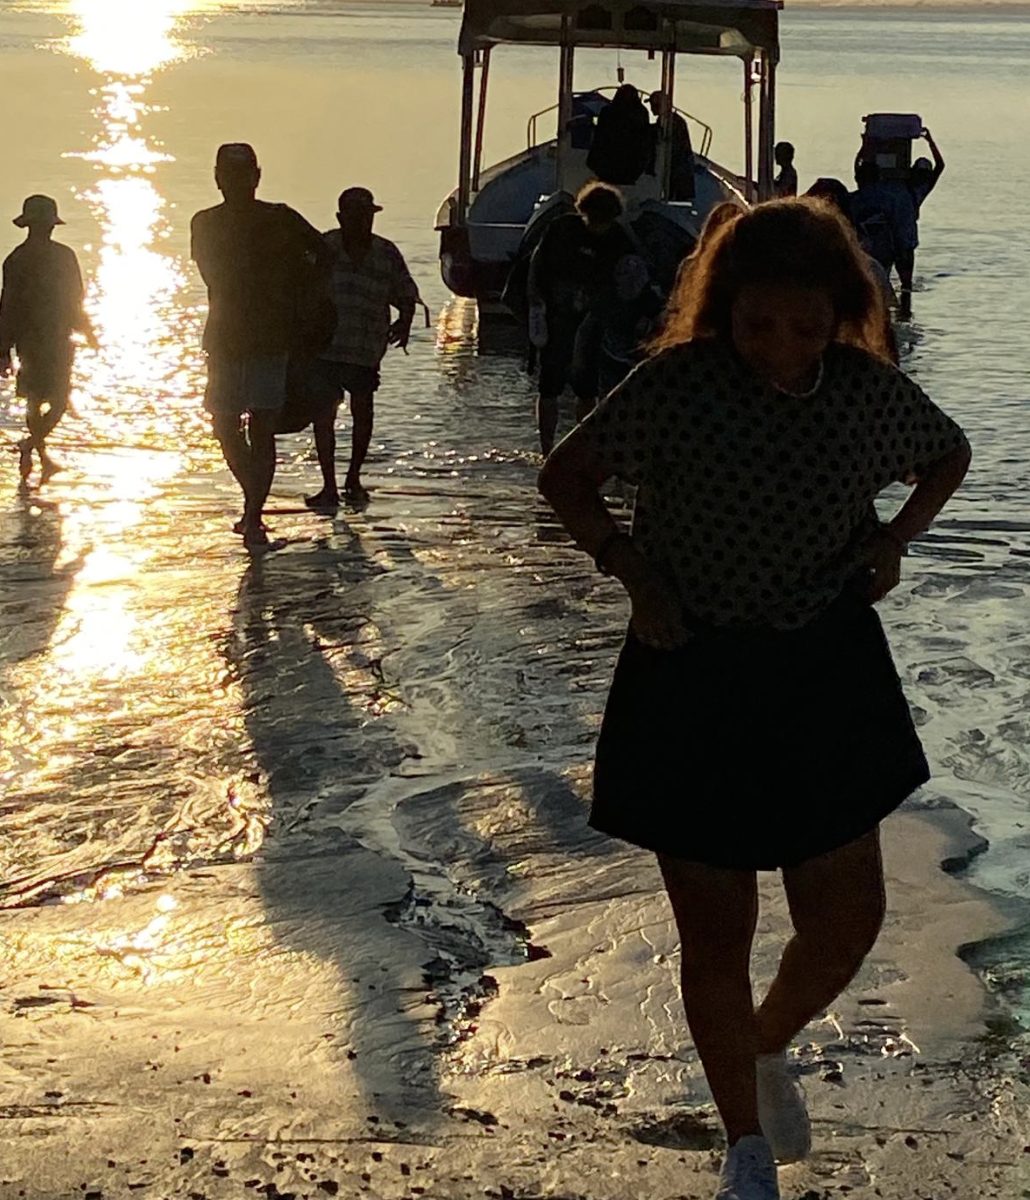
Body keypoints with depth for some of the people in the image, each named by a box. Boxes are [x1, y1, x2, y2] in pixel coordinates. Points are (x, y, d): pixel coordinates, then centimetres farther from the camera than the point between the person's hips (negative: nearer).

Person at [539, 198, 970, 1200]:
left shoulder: (868, 391, -5)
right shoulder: (678, 384, -13)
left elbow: (950, 455, 15)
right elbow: (564, 474, -2)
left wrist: (892, 538, -1)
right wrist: (632, 571, -13)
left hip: (827, 676, 3)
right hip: (692, 680, -3)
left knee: (846, 919, 7)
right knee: (716, 934, 5)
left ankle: (769, 1048, 40)